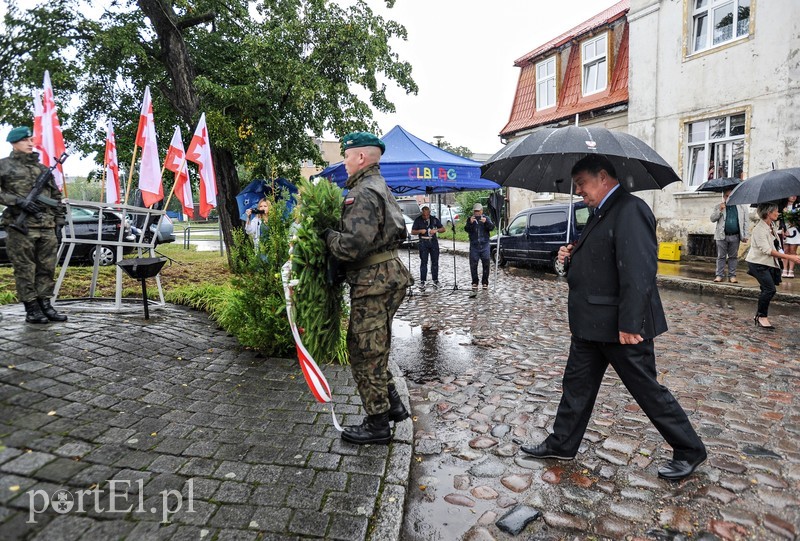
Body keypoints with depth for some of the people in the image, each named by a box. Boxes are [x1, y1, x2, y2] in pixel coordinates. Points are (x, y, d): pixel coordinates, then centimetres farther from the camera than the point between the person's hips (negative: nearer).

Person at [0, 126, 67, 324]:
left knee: (47, 268, 6)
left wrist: (59, 217, 16)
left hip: (47, 228, 5)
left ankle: (45, 305, 13)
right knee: (25, 270, -2)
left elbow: (56, 195, 24)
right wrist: (18, 201, -15)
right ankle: (31, 309, 3)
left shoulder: (42, 168, 20)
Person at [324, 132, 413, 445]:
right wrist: (336, 233, 10)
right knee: (374, 347, 20)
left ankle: (378, 424, 13)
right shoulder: (378, 187, 19)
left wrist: (329, 236, -7)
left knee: (365, 349, 0)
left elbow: (352, 246, -25)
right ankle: (392, 404, 31)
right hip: (387, 274, 11)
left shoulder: (364, 192, -16)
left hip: (373, 281, -11)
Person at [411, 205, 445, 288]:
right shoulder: (418, 220, 1)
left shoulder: (434, 219, 6)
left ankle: (435, 280, 13)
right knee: (423, 262, -3)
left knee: (435, 261, 4)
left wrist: (436, 230, -12)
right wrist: (420, 231, -16)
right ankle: (422, 281, 2)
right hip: (423, 243, -2)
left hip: (433, 241, 2)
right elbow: (412, 232, 3)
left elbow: (443, 229, 8)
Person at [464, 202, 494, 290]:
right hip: (474, 246, 0)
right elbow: (466, 229, -8)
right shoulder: (470, 219, 5)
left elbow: (492, 227, -8)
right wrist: (470, 223, -28)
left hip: (484, 245, 0)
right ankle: (475, 282, 10)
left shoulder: (486, 218, 7)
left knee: (486, 264, 2)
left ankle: (485, 282, 13)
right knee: (473, 265, 0)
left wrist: (486, 222, -28)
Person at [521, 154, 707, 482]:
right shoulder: (602, 213, 14)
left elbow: (638, 271, -25)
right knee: (577, 383, 16)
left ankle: (689, 451, 27)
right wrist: (572, 257, 1)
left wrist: (629, 324, -27)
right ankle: (562, 444, 30)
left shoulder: (630, 210, -18)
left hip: (620, 325, -10)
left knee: (647, 389, 6)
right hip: (592, 322, 10)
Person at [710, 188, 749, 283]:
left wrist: (745, 236, 1)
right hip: (722, 236, -1)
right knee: (721, 256, 2)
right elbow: (712, 218, -1)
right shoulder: (718, 207, 7)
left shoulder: (742, 207, 8)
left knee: (733, 257, 7)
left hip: (735, 236, 1)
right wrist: (720, 210, -14)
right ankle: (719, 275, 7)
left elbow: (745, 222, 7)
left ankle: (732, 275, 13)